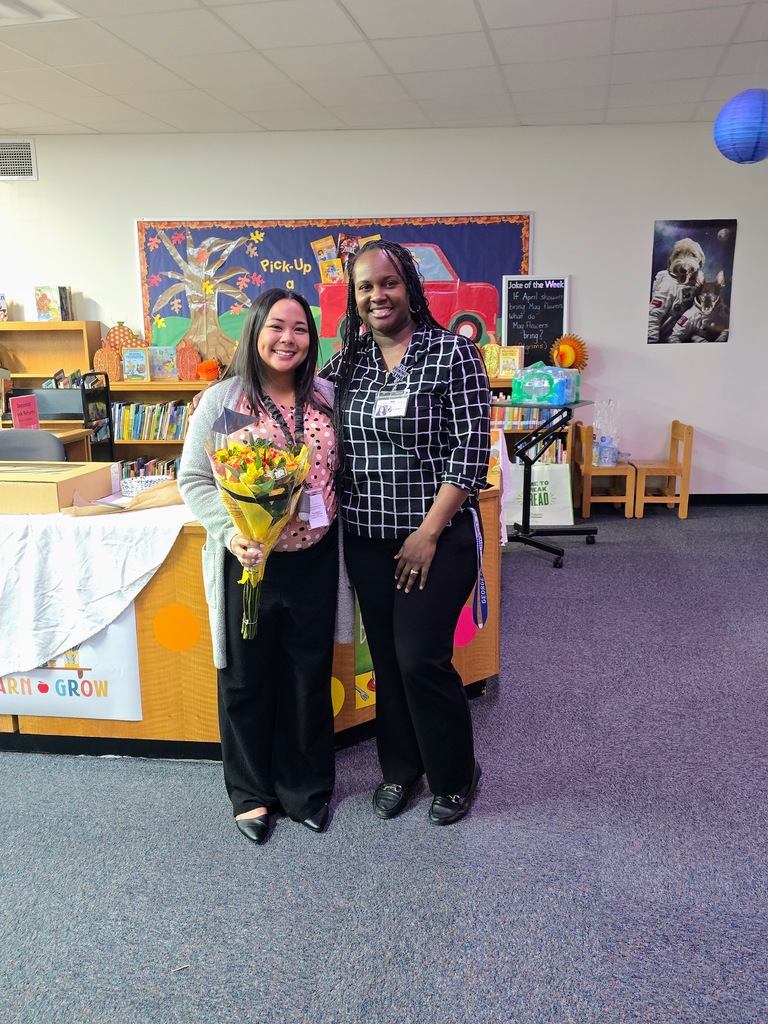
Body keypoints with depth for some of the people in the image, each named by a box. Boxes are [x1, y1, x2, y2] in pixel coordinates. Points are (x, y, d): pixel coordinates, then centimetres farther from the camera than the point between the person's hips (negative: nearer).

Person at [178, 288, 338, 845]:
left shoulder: (326, 397, 4)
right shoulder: (222, 399, -5)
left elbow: (343, 471, 12)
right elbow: (193, 479, -4)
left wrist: (330, 520, -1)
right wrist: (230, 533, -18)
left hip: (314, 560, 3)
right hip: (247, 561, -2)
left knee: (310, 675, 13)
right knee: (247, 679, 11)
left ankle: (306, 787, 34)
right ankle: (252, 792, 33)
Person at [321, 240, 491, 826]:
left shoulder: (452, 351, -8)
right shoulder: (347, 361, 7)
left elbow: (471, 451, -12)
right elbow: (330, 443, 15)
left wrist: (429, 532, -15)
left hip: (437, 535, -5)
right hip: (366, 538, 5)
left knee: (421, 659, -3)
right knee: (385, 657, 13)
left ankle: (456, 777, 22)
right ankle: (400, 767, 34)